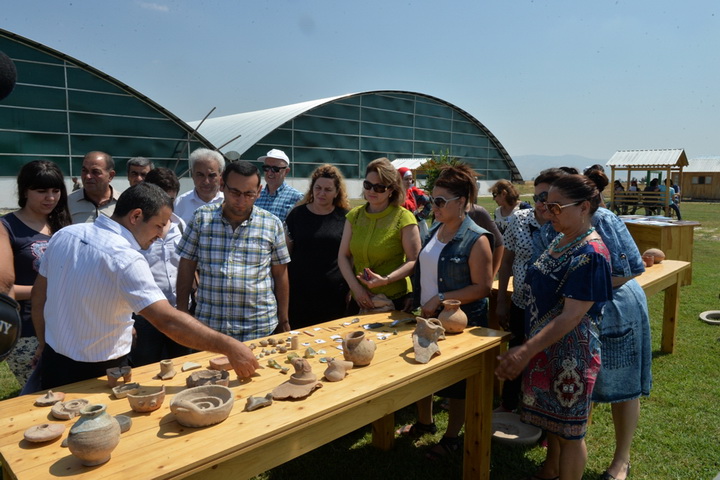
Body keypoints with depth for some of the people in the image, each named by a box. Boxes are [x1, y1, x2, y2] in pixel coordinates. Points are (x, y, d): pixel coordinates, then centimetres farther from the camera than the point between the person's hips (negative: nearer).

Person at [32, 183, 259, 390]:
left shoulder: (63, 235, -4)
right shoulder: (126, 259, -27)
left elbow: (39, 295, 7)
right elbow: (168, 321, -34)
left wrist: (45, 347, 19)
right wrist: (229, 347, -32)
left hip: (54, 362, 7)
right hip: (99, 373, -7)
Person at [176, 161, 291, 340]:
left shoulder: (272, 224, 0)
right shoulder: (201, 217, 0)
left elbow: (280, 273, 5)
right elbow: (187, 266, 5)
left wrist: (283, 320, 7)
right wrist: (182, 313, 3)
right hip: (208, 325, 1)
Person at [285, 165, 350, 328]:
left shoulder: (345, 218, 1)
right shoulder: (297, 215, 3)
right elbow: (286, 253, 8)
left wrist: (349, 287, 5)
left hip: (334, 294, 0)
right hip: (300, 292, 0)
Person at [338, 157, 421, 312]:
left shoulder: (404, 218, -10)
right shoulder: (354, 215, 4)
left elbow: (414, 261, -10)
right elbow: (343, 256, 3)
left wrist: (385, 280, -22)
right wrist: (355, 287, -10)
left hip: (395, 300, -4)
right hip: (360, 300, 4)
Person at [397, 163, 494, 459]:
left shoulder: (476, 240, -19)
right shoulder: (435, 231, 4)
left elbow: (482, 288, -21)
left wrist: (441, 299, -23)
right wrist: (419, 299, 10)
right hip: (429, 318, 8)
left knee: (456, 382, 10)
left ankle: (451, 438, 31)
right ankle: (424, 423, 43)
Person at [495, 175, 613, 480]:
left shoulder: (590, 254, -23)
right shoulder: (560, 241, 5)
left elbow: (570, 317, -25)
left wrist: (526, 351, -28)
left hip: (569, 354, -9)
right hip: (545, 347, 9)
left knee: (568, 431, 10)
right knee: (550, 417, 25)